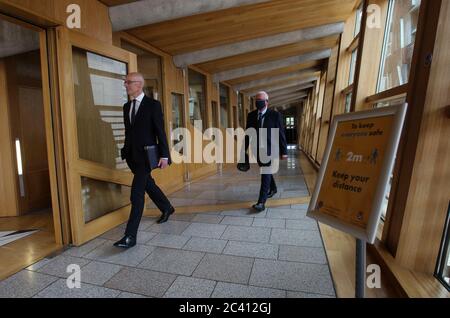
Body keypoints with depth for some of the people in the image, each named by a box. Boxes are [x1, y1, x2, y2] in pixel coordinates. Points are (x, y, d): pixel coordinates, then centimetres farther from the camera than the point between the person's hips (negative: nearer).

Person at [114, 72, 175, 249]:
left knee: (137, 192, -10)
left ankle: (130, 236, -4)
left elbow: (160, 131, -11)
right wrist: (125, 152, 17)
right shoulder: (127, 106, 13)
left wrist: (164, 155, -15)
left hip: (146, 154, -7)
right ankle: (167, 208, 42)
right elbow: (128, 131, 17)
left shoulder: (153, 104, -7)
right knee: (148, 184, 19)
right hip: (132, 155, 7)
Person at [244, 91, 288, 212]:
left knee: (265, 174, -10)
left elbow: (281, 134, -6)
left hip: (269, 149, -5)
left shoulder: (275, 115, -6)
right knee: (266, 171, 21)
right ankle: (273, 189, 46)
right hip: (257, 149, 5)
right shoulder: (251, 115, 5)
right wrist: (244, 150, 5)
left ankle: (261, 202, -9)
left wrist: (284, 151, -7)